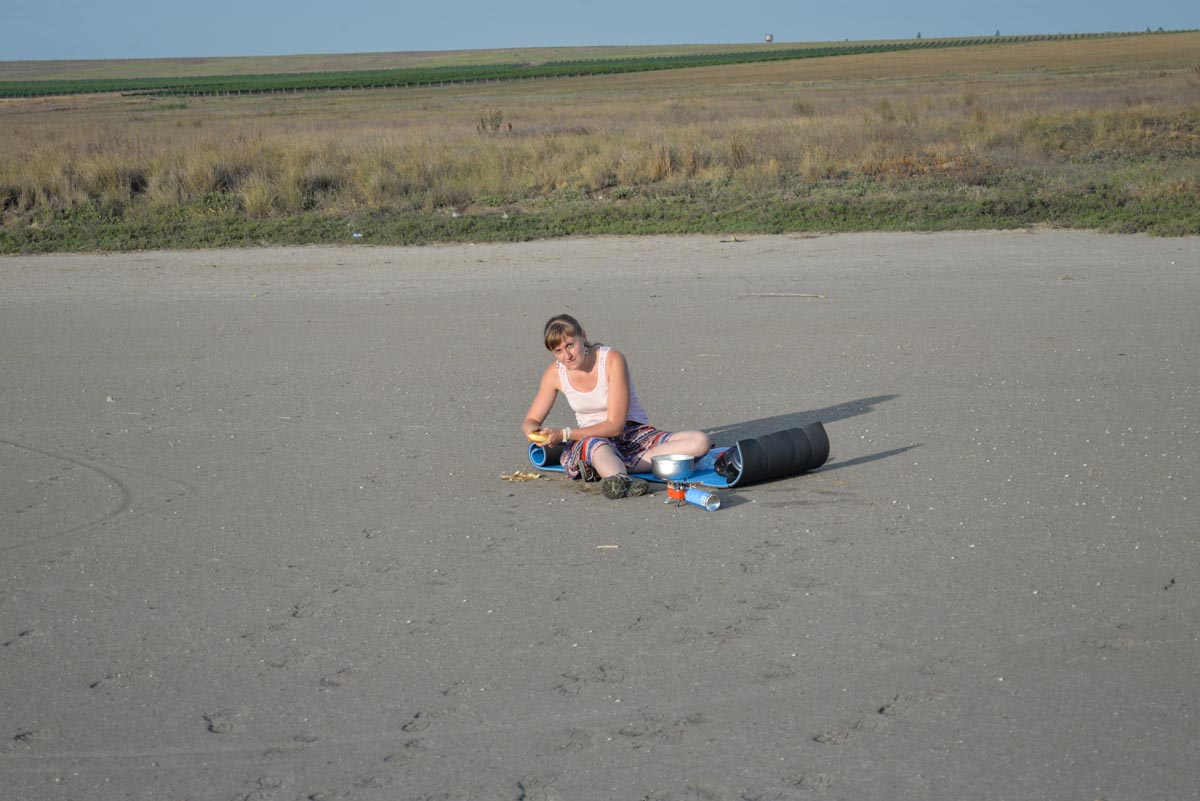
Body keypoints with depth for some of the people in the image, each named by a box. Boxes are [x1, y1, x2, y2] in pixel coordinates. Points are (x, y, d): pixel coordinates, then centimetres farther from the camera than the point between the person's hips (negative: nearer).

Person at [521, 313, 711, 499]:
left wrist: (564, 434, -26)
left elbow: (615, 426, -19)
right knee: (595, 444, -40)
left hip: (634, 434, 0)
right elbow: (530, 421, 6)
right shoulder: (555, 373, -3)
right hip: (588, 438, 0)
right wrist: (533, 430, -20)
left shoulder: (612, 359, -16)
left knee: (699, 441, -28)